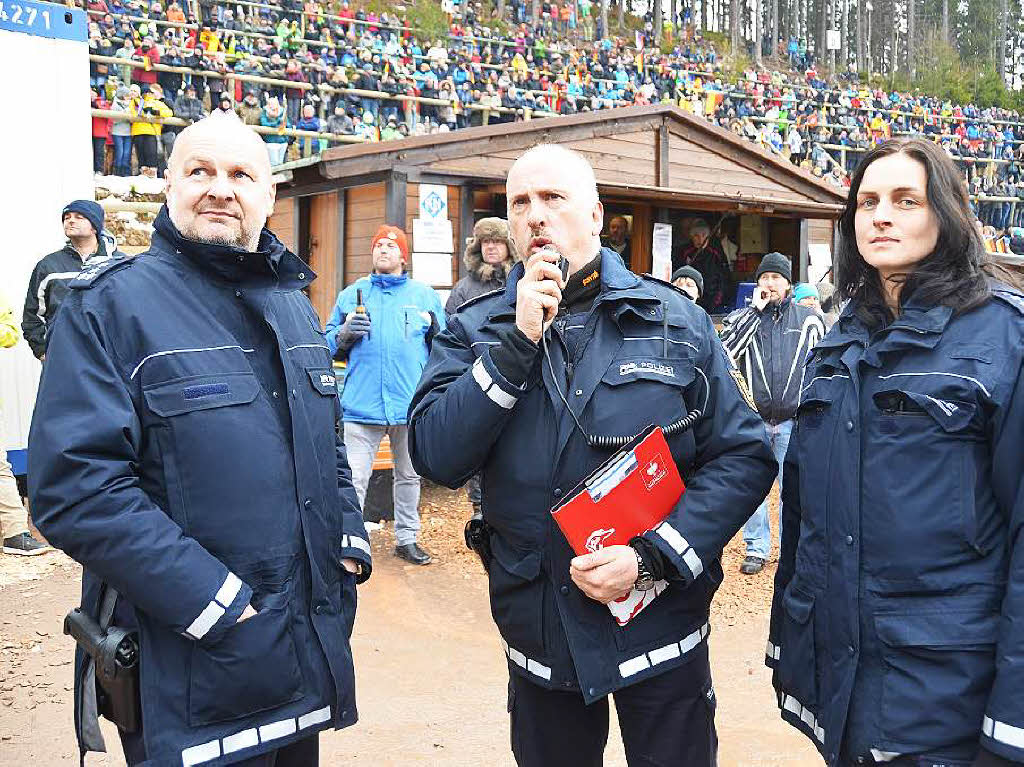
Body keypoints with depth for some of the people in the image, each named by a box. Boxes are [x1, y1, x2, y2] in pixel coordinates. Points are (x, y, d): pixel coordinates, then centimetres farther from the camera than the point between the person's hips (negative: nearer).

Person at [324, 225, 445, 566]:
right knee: (354, 478, -5)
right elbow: (329, 345, 12)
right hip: (362, 405, -1)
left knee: (409, 476, 14)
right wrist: (344, 333, -7)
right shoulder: (352, 294, 10)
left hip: (411, 404, 1)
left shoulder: (425, 294, 10)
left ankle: (407, 538, 29)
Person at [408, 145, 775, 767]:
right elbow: (437, 458, -13)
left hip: (659, 626, -1)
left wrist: (651, 557, -16)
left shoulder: (675, 320, -3)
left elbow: (745, 456, -5)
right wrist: (519, 341, -19)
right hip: (537, 637, 2)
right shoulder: (475, 330, 0)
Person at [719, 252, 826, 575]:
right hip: (753, 420, 1)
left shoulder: (810, 319, 8)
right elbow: (726, 351, -12)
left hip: (794, 421, 0)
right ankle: (756, 549, 16)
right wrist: (756, 310, -10)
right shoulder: (743, 317, 8)